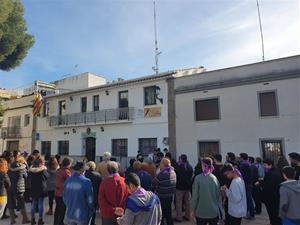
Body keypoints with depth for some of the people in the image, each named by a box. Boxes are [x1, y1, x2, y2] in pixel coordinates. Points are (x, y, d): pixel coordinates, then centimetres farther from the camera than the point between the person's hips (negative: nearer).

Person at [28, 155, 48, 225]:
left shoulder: (31, 169, -3)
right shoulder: (43, 169, -14)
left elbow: (28, 178, 9)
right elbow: (47, 177, -1)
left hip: (33, 189, 4)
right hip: (42, 189, -3)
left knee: (33, 203, 14)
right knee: (41, 204, 5)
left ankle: (32, 219, 20)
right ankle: (40, 219, 10)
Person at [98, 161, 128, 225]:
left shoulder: (104, 182, -16)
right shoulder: (124, 181, -13)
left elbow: (101, 199, -13)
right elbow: (127, 198, -6)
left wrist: (103, 211, -5)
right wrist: (123, 210, 4)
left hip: (108, 214, -1)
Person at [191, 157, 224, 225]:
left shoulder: (198, 178, -16)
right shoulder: (215, 178, -8)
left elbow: (195, 196, -12)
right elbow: (219, 195, -1)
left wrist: (193, 209, 1)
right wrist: (220, 209, 13)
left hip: (201, 212, -2)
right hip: (214, 212, 2)